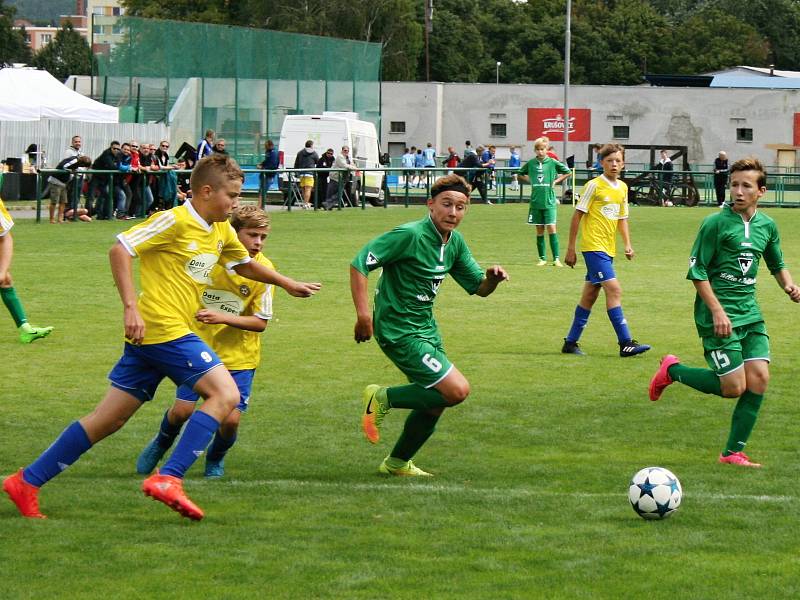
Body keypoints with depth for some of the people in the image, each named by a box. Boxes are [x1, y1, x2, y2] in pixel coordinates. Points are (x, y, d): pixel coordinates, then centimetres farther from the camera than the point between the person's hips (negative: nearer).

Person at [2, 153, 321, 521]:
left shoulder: (221, 231, 16)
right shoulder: (175, 221, -11)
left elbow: (244, 265, 35)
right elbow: (120, 250, -15)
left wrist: (287, 284, 39)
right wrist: (131, 307, -21)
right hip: (163, 329, -9)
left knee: (108, 421, 9)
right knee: (225, 394, -12)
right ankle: (168, 479, -17)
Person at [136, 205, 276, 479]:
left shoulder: (264, 269, -12)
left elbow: (261, 322, -11)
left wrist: (223, 318, -23)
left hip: (239, 356, -1)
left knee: (230, 419, -11)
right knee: (182, 409, -9)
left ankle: (215, 459, 23)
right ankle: (160, 445, 25)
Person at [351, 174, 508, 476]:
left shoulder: (455, 242, 6)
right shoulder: (410, 235, -20)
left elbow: (479, 288, 13)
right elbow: (359, 263, -22)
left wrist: (493, 278, -11)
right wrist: (363, 314, -28)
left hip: (426, 330, 9)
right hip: (399, 331, -9)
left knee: (434, 402, 16)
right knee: (457, 390, -16)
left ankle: (397, 463, 35)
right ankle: (384, 399, 0)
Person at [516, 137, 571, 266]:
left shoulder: (552, 162, -1)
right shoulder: (531, 163, 4)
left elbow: (567, 172, 9)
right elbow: (520, 174, 19)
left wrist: (556, 181, 0)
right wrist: (530, 180, 5)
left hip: (549, 201, -2)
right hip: (535, 201, 2)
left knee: (551, 229, -8)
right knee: (539, 231, 7)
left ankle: (556, 258, -7)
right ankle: (542, 258, 14)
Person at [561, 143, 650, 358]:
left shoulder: (622, 188, 12)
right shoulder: (594, 186, -8)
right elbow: (577, 216, -6)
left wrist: (627, 244, 6)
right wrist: (571, 249, -6)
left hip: (608, 249, 8)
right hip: (593, 247, -8)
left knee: (590, 295, 12)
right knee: (614, 289, -16)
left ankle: (571, 342, 20)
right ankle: (626, 343, -18)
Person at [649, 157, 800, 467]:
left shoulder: (767, 226, 8)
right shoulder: (715, 223, -11)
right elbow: (697, 271, -10)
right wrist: (718, 311, -17)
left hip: (751, 313, 6)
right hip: (719, 316, -6)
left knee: (759, 379, -6)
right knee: (734, 387, -8)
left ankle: (733, 452, 5)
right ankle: (673, 370, 16)